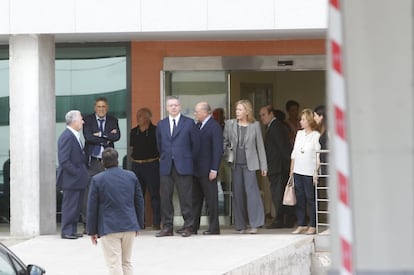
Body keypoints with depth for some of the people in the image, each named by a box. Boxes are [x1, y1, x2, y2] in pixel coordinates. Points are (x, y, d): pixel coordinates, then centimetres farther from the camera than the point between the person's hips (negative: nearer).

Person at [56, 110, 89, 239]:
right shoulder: (67, 137, -17)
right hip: (71, 180, -10)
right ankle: (67, 231, 2)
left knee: (77, 206, 13)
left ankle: (72, 230, 19)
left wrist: (83, 172, 12)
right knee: (70, 205, -4)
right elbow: (64, 160, -22)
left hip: (78, 179, 10)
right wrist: (76, 173, -18)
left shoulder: (75, 136, 14)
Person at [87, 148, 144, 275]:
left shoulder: (97, 180, -6)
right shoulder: (131, 176, 5)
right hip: (129, 226, 4)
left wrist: (92, 231, 4)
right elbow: (139, 202, 10)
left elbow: (92, 207, -4)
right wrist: (139, 225, 20)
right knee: (127, 262, 15)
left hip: (109, 228, -4)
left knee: (114, 264, -3)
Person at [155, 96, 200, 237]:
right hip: (166, 166, 3)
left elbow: (195, 143, 6)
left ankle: (188, 226, 4)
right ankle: (167, 227, 8)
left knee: (185, 197, -2)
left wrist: (190, 160, 8)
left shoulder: (189, 123, 2)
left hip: (183, 166, -3)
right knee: (165, 197, 2)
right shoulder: (161, 125, 12)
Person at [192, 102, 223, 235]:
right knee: (195, 199, 11)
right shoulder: (198, 126, 13)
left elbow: (218, 149, -15)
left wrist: (214, 169, -19)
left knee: (211, 199, -2)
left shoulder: (214, 126, -11)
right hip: (196, 169, 8)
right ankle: (193, 226, 17)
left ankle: (214, 228, 3)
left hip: (208, 170, -8)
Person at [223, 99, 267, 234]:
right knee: (237, 194, 4)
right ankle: (240, 225, 10)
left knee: (251, 190, -12)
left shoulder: (255, 125, 3)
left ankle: (255, 224, -9)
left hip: (249, 164, -2)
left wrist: (263, 166, 3)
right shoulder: (230, 124, 6)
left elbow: (260, 146, 5)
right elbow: (225, 142, 9)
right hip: (235, 164, 2)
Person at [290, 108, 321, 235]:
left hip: (310, 172, -6)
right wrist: (291, 169, 13)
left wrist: (316, 172, -13)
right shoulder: (299, 133, 12)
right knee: (300, 198, 8)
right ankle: (301, 225, 14)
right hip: (298, 172, 6)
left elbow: (318, 155, -9)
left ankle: (313, 226, 5)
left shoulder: (316, 136, -7)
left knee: (311, 199, -1)